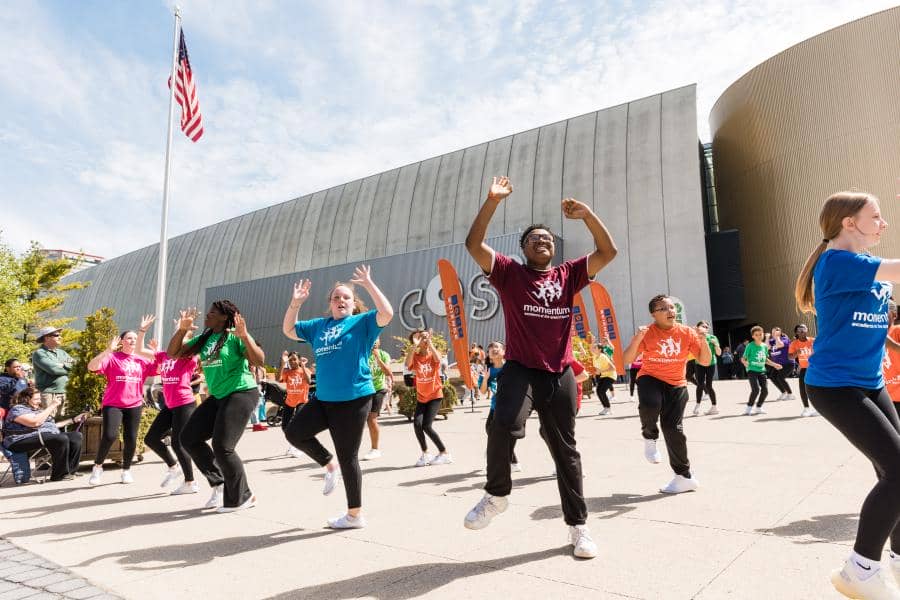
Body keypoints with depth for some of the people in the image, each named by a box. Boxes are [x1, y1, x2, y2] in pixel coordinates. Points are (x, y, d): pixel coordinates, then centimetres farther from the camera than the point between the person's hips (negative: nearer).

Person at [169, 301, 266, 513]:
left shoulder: (235, 336, -11)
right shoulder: (204, 338, 10)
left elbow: (260, 361, -22)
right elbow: (173, 353, 11)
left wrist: (245, 336, -32)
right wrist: (181, 329, -1)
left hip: (241, 394, -8)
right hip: (218, 397, 8)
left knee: (222, 446, -11)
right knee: (189, 437, 7)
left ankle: (242, 498, 7)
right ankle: (219, 482, 19)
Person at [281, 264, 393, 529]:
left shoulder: (362, 322, -2)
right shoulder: (319, 326, 13)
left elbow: (387, 313, -19)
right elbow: (288, 330, 19)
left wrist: (368, 284, -19)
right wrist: (295, 302, 6)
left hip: (353, 399, -6)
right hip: (323, 398, 6)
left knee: (347, 457, 1)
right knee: (294, 432, 11)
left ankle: (355, 515, 17)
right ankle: (330, 465, 29)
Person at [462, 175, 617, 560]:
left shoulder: (568, 275, 10)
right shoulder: (509, 273, 3)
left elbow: (608, 252, 3)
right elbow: (473, 244, -9)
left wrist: (586, 214, -8)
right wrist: (492, 201, -16)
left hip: (559, 375, 3)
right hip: (519, 370, -3)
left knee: (565, 450, 11)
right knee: (504, 426, -29)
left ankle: (578, 525, 26)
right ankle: (496, 494, -2)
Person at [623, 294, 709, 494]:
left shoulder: (687, 332, -2)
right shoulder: (647, 333, -9)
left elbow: (705, 361, 0)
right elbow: (627, 360, -15)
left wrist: (703, 340, -17)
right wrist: (637, 338, -29)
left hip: (676, 384, 2)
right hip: (650, 379, -1)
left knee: (672, 427, -4)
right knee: (649, 405, -34)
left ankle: (684, 476, 15)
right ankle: (650, 437, 1)